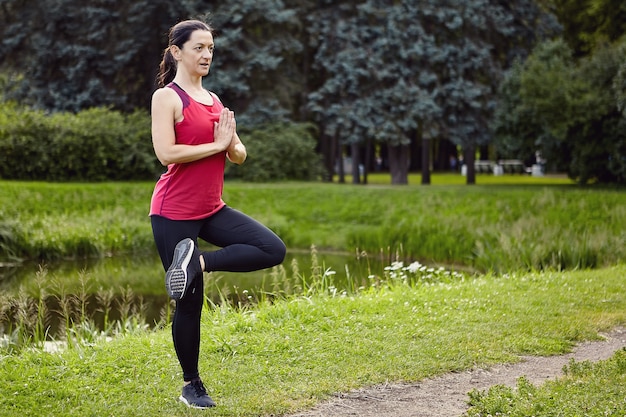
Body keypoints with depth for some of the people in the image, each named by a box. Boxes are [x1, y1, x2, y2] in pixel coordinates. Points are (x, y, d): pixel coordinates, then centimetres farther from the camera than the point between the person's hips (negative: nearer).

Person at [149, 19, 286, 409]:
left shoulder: (214, 100, 13)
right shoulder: (167, 97, -7)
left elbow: (239, 156, 13)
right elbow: (166, 153, -21)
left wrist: (231, 143, -10)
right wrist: (217, 144, -15)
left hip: (212, 209, 7)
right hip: (175, 212, -7)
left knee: (274, 249, -12)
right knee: (190, 301, 1)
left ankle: (197, 261, -8)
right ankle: (192, 386, 17)